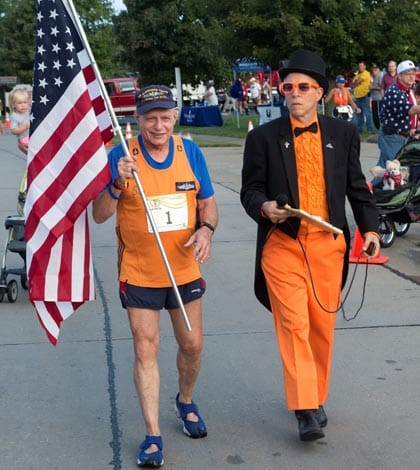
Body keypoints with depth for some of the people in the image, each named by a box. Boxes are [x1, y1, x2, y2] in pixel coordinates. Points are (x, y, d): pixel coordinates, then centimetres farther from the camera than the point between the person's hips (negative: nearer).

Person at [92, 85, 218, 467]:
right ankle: (153, 435, 9)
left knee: (192, 344, 12)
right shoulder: (121, 157, -11)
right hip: (139, 274, -3)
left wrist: (206, 229, -13)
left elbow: (208, 203, 8)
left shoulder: (190, 152, -2)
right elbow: (99, 215, -12)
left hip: (185, 269, 3)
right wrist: (118, 184, -30)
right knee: (145, 349, -1)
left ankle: (186, 401, 41)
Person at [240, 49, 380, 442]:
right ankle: (305, 410, -5)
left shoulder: (343, 134, 7)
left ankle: (317, 398, 28)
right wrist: (265, 207, -20)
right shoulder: (263, 137, 1)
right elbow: (250, 189, 2)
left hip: (328, 244, 2)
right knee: (293, 324, -9)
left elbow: (356, 187, 12)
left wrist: (370, 228, 1)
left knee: (322, 325, 10)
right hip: (282, 244, -2)